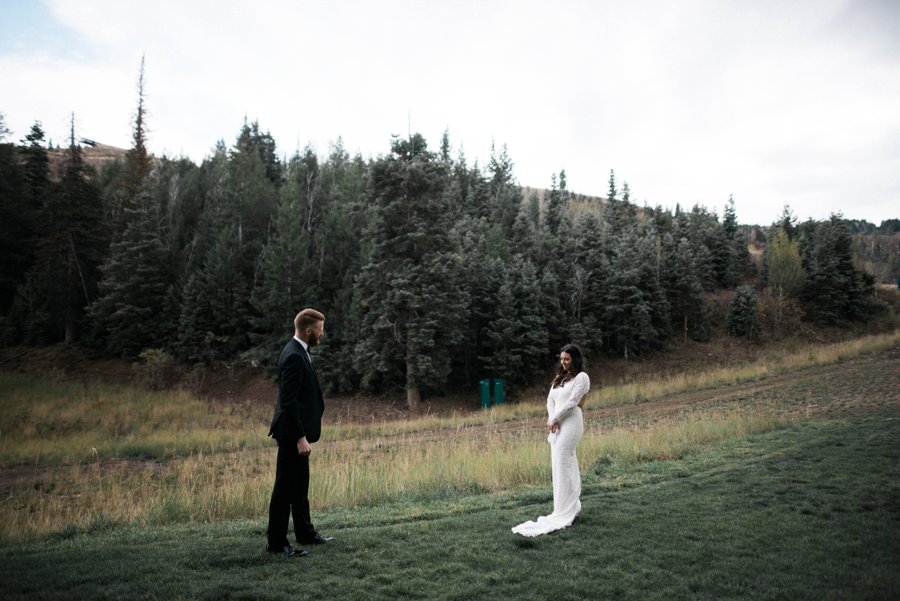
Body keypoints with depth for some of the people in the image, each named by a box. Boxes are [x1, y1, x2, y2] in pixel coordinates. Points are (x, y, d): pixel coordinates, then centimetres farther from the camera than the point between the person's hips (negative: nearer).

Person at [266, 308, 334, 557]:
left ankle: (305, 533, 32)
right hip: (292, 433, -11)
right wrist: (300, 437, -25)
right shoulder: (294, 356, -22)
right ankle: (276, 543, 13)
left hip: (297, 429, 11)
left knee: (300, 485, 19)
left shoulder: (298, 351, 9)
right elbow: (288, 401, -25)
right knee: (285, 487, 1)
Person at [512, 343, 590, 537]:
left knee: (562, 463, -9)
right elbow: (550, 400, 11)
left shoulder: (581, 377, -4)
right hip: (557, 425, 8)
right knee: (565, 463, 10)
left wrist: (553, 419, -9)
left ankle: (565, 511, -2)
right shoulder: (559, 378, 18)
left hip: (570, 423, -7)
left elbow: (572, 402, -12)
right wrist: (552, 420, -6)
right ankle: (571, 506, 19)